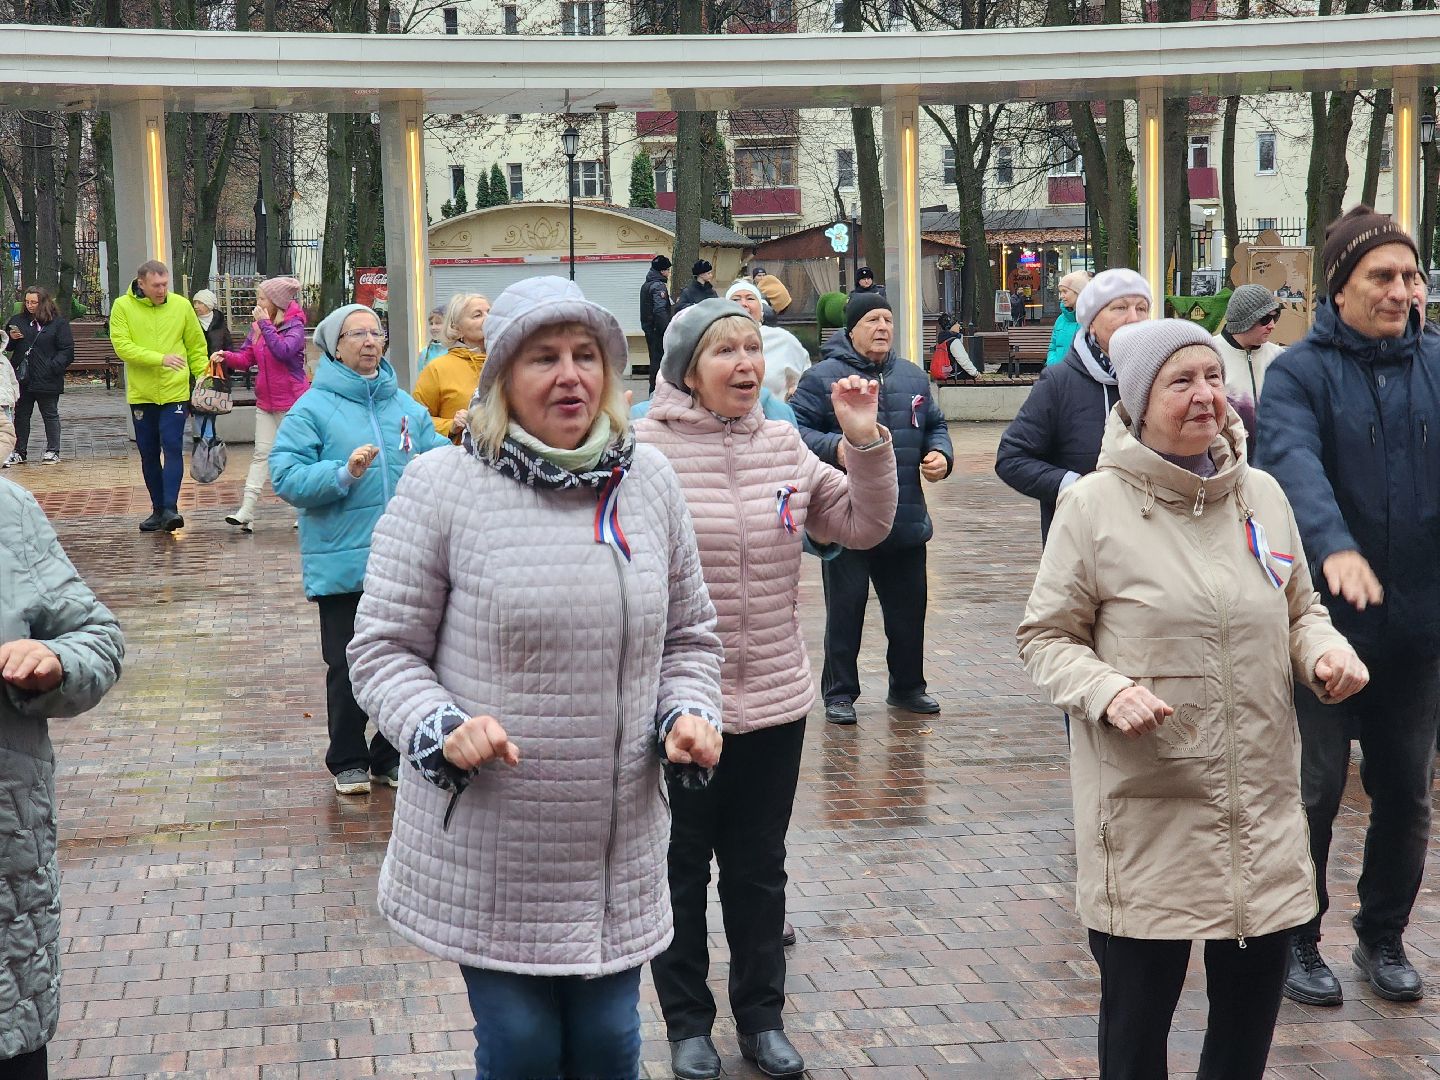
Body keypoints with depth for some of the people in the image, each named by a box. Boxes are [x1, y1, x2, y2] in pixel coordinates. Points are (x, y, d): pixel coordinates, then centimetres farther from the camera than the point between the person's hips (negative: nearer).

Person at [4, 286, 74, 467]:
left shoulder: (59, 323, -4)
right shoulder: (18, 320, 9)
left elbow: (67, 350, -8)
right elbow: (6, 346, 18)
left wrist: (53, 368, -19)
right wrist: (11, 338, -5)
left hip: (47, 380, -4)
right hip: (22, 378, 4)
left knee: (50, 415, 5)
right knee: (21, 415, 9)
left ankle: (53, 452, 12)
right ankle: (19, 452, 17)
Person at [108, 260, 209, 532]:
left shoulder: (181, 305, 1)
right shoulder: (123, 307, -4)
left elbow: (197, 347, 7)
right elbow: (122, 346, -14)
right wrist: (160, 358, -23)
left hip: (175, 392, -1)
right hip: (141, 394, 1)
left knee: (173, 448, -13)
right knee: (148, 454, 9)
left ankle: (170, 508, -15)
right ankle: (158, 510, 20)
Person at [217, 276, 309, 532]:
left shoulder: (294, 326, -11)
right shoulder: (257, 327, 9)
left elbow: (283, 351, -28)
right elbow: (247, 358, 9)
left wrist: (265, 324, -25)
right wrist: (226, 356, -9)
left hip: (291, 403, -6)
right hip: (265, 402, 6)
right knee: (262, 454, 1)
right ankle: (246, 512, -5)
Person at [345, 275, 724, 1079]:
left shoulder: (649, 480, 4)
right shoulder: (442, 485, -8)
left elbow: (690, 636, 14)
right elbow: (384, 650, -2)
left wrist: (689, 714, -5)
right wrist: (441, 728, -20)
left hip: (620, 852, 3)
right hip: (485, 855, -3)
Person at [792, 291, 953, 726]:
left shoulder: (913, 377, 14)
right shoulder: (822, 377, -4)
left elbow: (935, 426, 24)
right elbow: (796, 429, -9)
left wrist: (941, 455, 4)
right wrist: (833, 447, -26)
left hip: (906, 521, 5)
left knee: (909, 607, 13)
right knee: (845, 609, 1)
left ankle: (907, 686, 29)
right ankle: (839, 693, 12)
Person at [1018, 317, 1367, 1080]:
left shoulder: (1261, 495, 6)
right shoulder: (1095, 505, -7)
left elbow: (1298, 610, 18)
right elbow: (1046, 638, -2)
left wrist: (1325, 648, -4)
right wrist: (1107, 692, -21)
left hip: (1262, 810, 4)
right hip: (1145, 811, -4)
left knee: (1250, 1016, 13)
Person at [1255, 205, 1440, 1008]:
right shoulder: (1300, 372, -8)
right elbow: (1294, 462, -25)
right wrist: (1334, 545, -42)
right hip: (1327, 615, -4)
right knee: (1315, 788, 6)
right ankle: (1297, 941, 24)